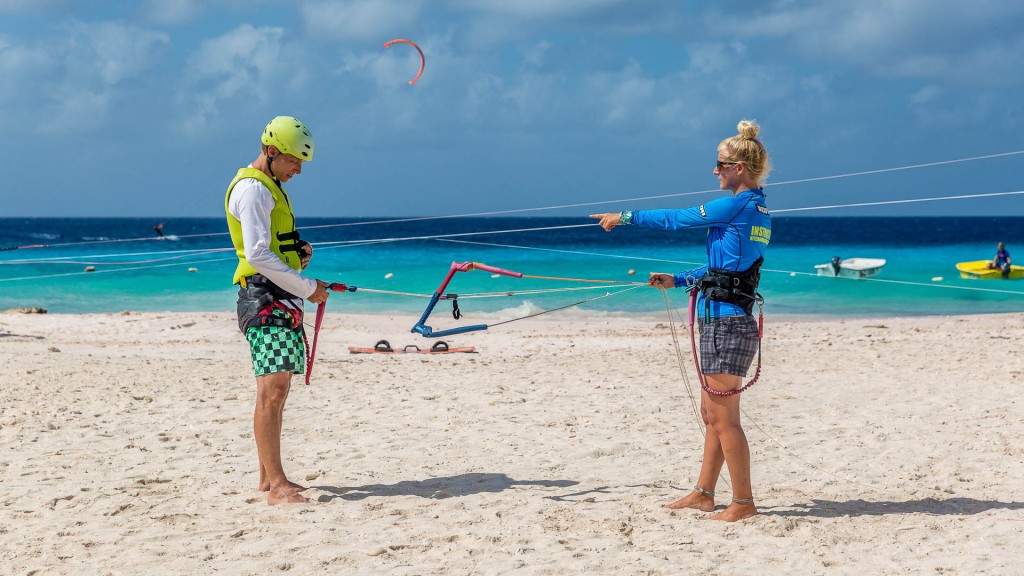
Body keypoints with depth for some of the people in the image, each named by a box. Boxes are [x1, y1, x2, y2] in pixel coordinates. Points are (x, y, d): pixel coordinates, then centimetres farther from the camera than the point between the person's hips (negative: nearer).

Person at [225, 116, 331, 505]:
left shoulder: (270, 187, 23)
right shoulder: (252, 189, -10)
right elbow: (257, 255, -19)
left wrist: (299, 250, 10)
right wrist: (307, 287, -16)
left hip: (283, 299, 11)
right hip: (265, 298, -11)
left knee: (278, 388, 11)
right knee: (273, 388, -15)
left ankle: (268, 477, 17)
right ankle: (276, 485, -19)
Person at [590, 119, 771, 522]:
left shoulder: (738, 205, -13)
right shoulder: (757, 209, 16)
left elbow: (676, 219, -7)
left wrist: (625, 217, 3)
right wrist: (675, 281, 23)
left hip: (726, 323, -10)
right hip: (726, 321, 10)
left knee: (724, 418, -4)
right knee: (713, 414, 15)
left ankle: (743, 502, 2)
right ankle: (703, 494, 23)